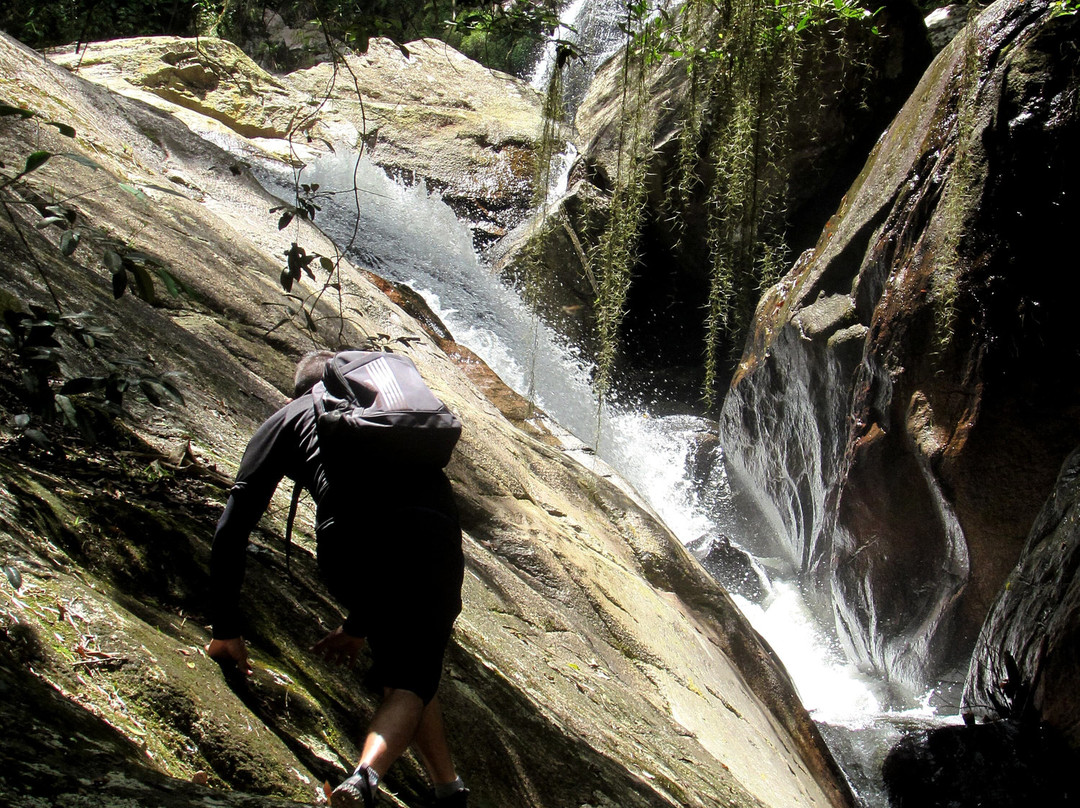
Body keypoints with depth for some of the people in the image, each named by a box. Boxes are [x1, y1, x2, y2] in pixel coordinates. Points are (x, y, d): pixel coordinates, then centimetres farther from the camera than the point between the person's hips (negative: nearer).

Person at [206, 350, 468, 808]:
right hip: (436, 541, 2)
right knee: (411, 681, 13)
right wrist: (359, 627, 53)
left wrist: (226, 631, 30)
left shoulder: (288, 418, 29)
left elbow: (231, 531, 22)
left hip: (353, 539, -1)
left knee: (399, 670, 24)